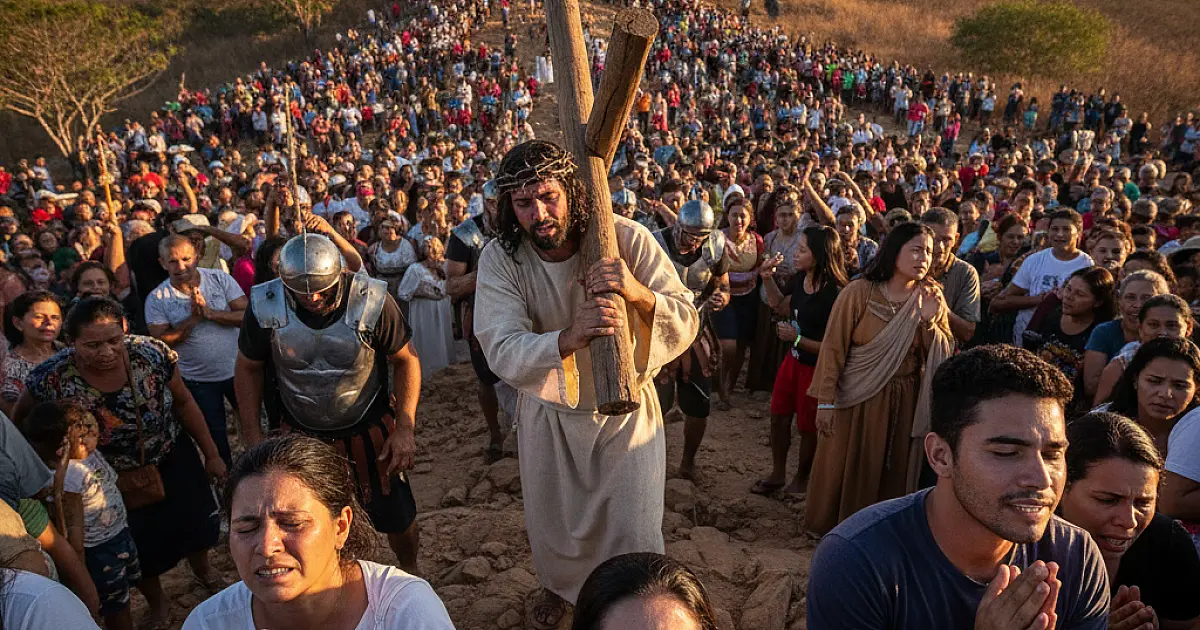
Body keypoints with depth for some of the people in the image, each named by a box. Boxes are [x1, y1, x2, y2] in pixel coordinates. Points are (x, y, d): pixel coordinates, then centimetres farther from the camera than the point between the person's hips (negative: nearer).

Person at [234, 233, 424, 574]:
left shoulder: (371, 301, -22)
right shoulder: (265, 306, -17)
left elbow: (405, 360, -11)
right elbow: (249, 369, -1)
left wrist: (405, 429, -15)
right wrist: (253, 437, -3)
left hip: (369, 432, -1)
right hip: (299, 436, 1)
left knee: (397, 518, 13)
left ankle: (410, 572, 44)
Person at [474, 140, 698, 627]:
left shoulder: (626, 239, -20)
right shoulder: (500, 258, -19)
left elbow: (686, 324, -21)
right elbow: (502, 353, -30)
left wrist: (640, 293, -43)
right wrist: (568, 339, -50)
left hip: (626, 408, -1)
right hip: (548, 413, 2)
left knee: (634, 532, 8)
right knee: (551, 524, 22)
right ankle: (559, 587, 56)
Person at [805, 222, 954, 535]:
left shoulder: (931, 297, 1)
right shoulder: (858, 293, -13)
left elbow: (945, 354, 0)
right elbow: (833, 348, -12)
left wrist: (928, 321, -17)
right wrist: (825, 402, -12)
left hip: (904, 403, 4)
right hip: (857, 400, -3)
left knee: (892, 475, 14)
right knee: (846, 471, 9)